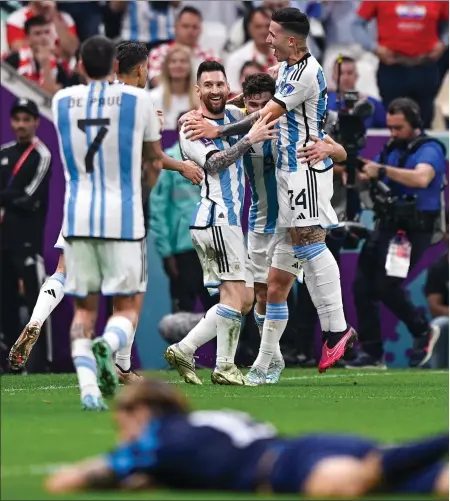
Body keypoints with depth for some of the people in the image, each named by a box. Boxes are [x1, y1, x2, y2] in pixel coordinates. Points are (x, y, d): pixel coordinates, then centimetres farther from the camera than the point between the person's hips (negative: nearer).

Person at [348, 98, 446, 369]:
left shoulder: (429, 150, -10)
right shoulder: (391, 149, 13)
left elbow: (421, 178, -30)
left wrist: (382, 170, -34)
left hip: (413, 231, -8)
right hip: (387, 225, 8)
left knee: (387, 288, -12)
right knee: (362, 286, 3)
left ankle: (424, 331, 12)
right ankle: (372, 352, 9)